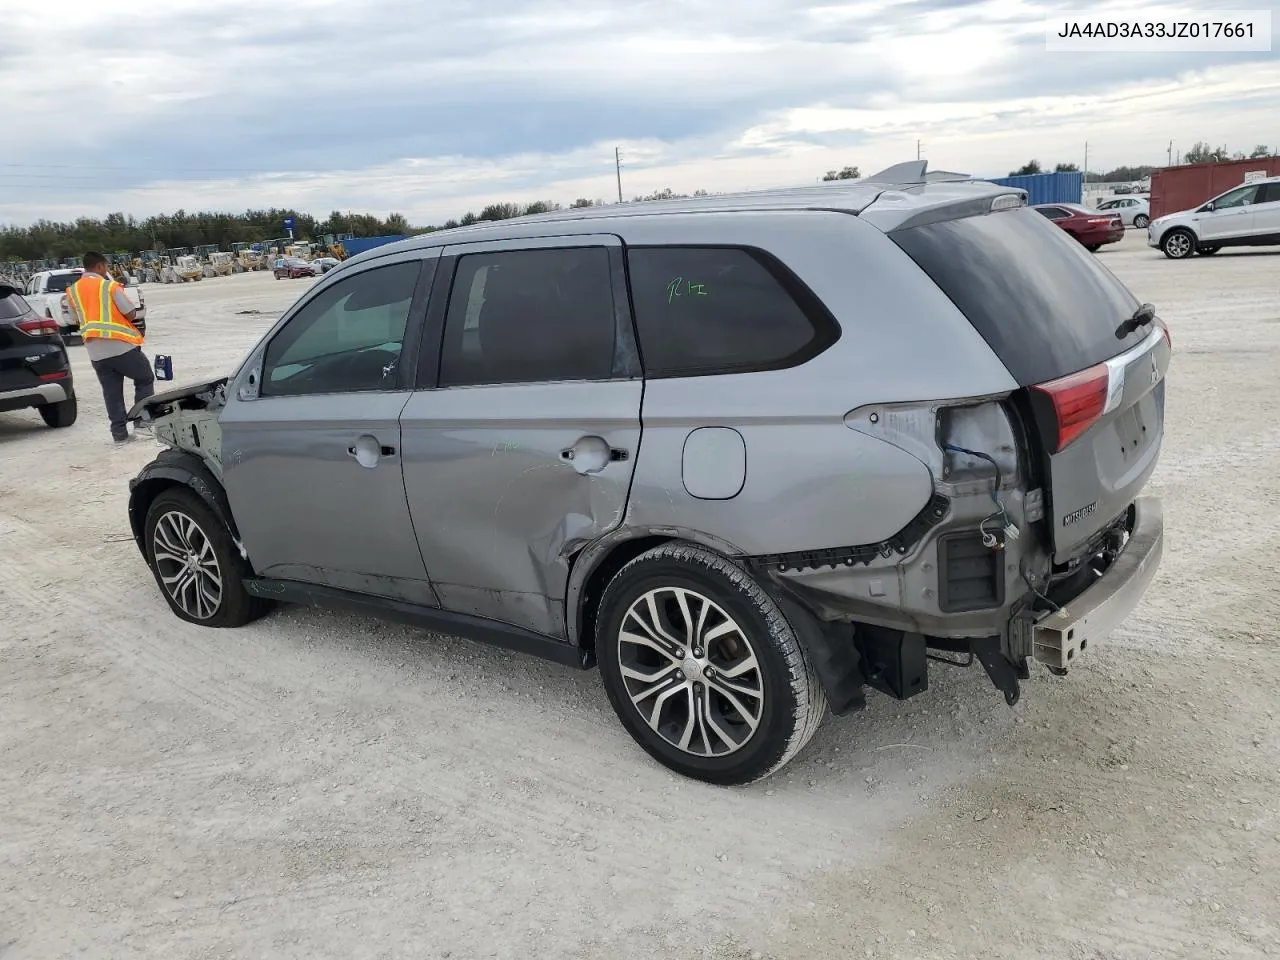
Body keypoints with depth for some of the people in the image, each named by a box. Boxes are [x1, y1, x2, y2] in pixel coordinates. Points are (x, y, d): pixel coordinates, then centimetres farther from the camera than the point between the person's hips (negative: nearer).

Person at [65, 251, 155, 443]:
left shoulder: (72, 291, 9)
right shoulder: (109, 285, -7)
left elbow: (77, 319, 15)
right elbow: (130, 313, -9)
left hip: (95, 351, 5)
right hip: (121, 345, -5)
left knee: (111, 392, 9)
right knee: (145, 380, 12)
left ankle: (119, 432, 8)